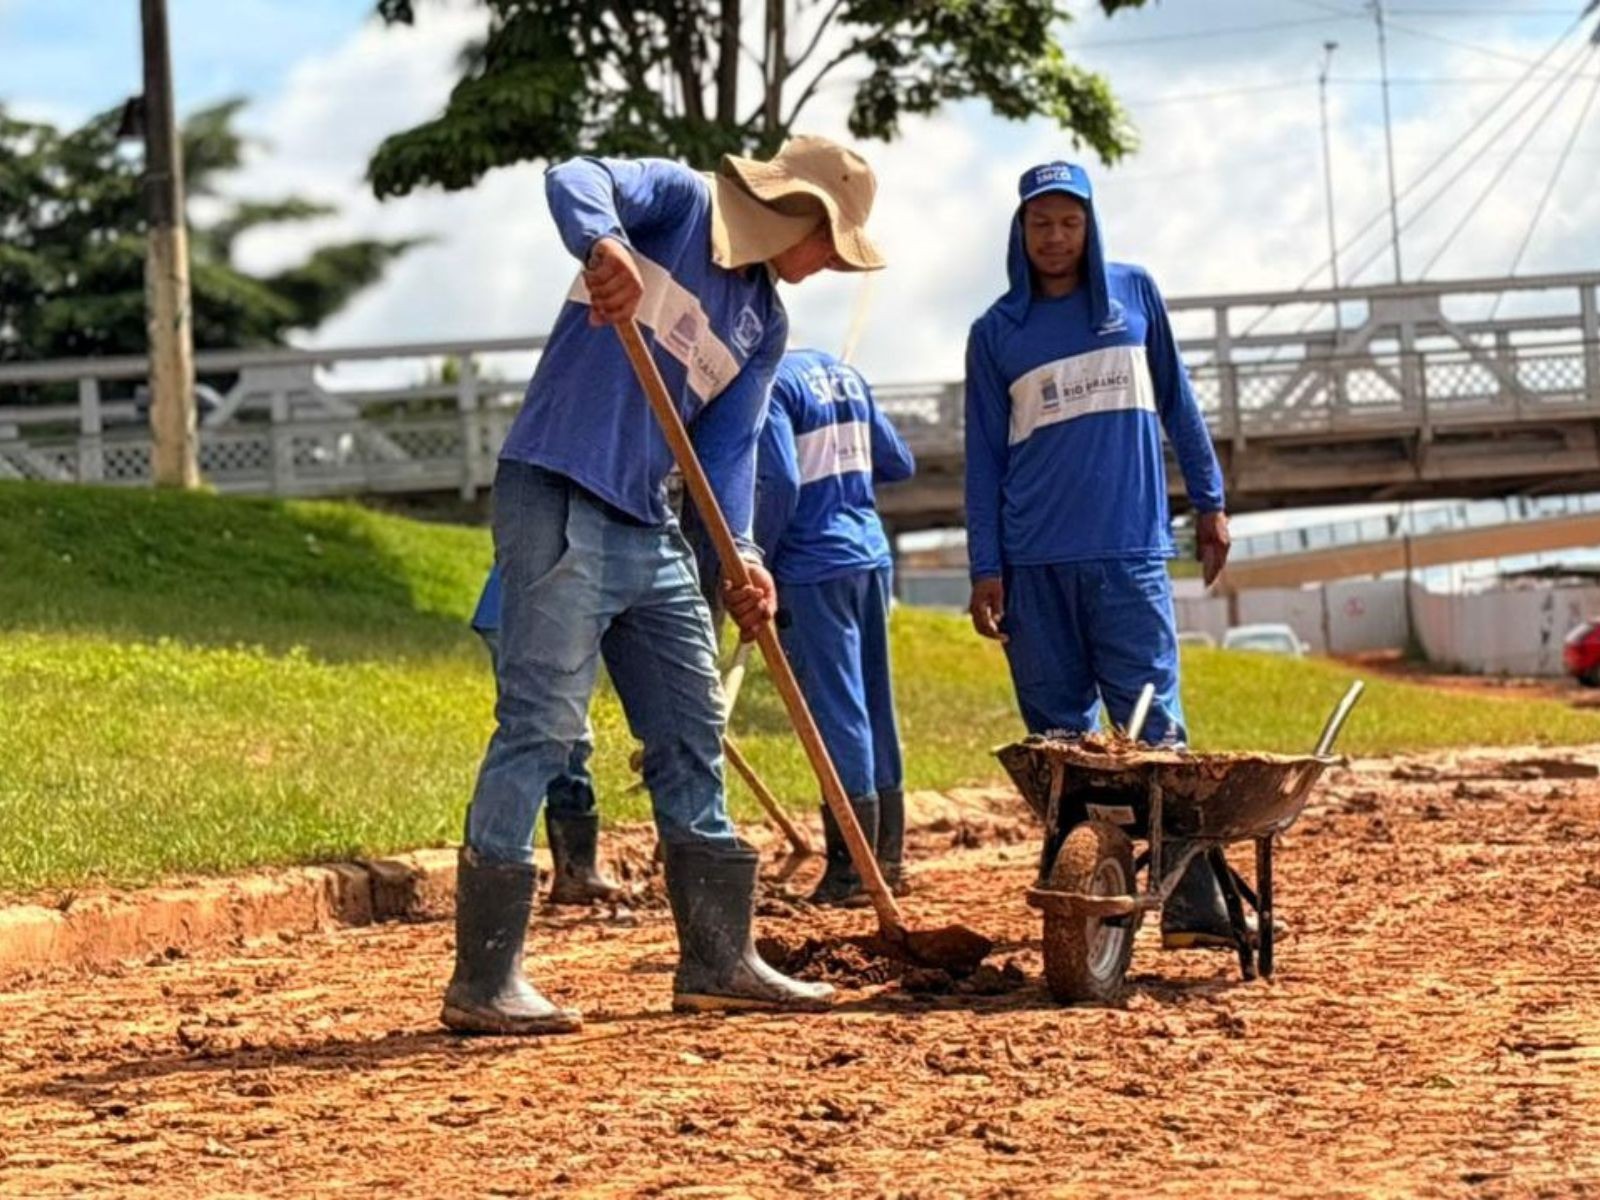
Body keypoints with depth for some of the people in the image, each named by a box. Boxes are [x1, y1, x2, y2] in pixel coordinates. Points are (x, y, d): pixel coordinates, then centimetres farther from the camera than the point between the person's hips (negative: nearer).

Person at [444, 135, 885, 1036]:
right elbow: (577, 181, -21)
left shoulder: (767, 324, 17)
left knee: (694, 736, 13)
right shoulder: (681, 202, -3)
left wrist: (741, 555, -9)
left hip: (652, 531, 9)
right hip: (559, 509, -9)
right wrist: (604, 244, -43)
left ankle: (719, 959, 24)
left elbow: (731, 446, 9)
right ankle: (484, 978, -10)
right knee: (540, 729, -12)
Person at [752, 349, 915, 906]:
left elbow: (780, 483, -20)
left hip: (815, 567, -8)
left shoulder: (769, 385, -11)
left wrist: (756, 562, -9)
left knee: (835, 710, -5)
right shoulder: (843, 372, 14)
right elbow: (899, 464, 18)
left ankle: (852, 870, -3)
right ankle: (888, 859, 19)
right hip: (871, 556, 8)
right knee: (875, 706, 13)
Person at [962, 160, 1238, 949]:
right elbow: (985, 456, 7)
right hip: (1034, 564, 1)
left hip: (1130, 550, -1)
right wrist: (985, 570, 2)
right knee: (1058, 738, 2)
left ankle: (1192, 907, -13)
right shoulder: (995, 332, 8)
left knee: (1154, 728, -8)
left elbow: (1176, 401, 17)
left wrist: (1208, 500, 14)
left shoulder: (1134, 294, 9)